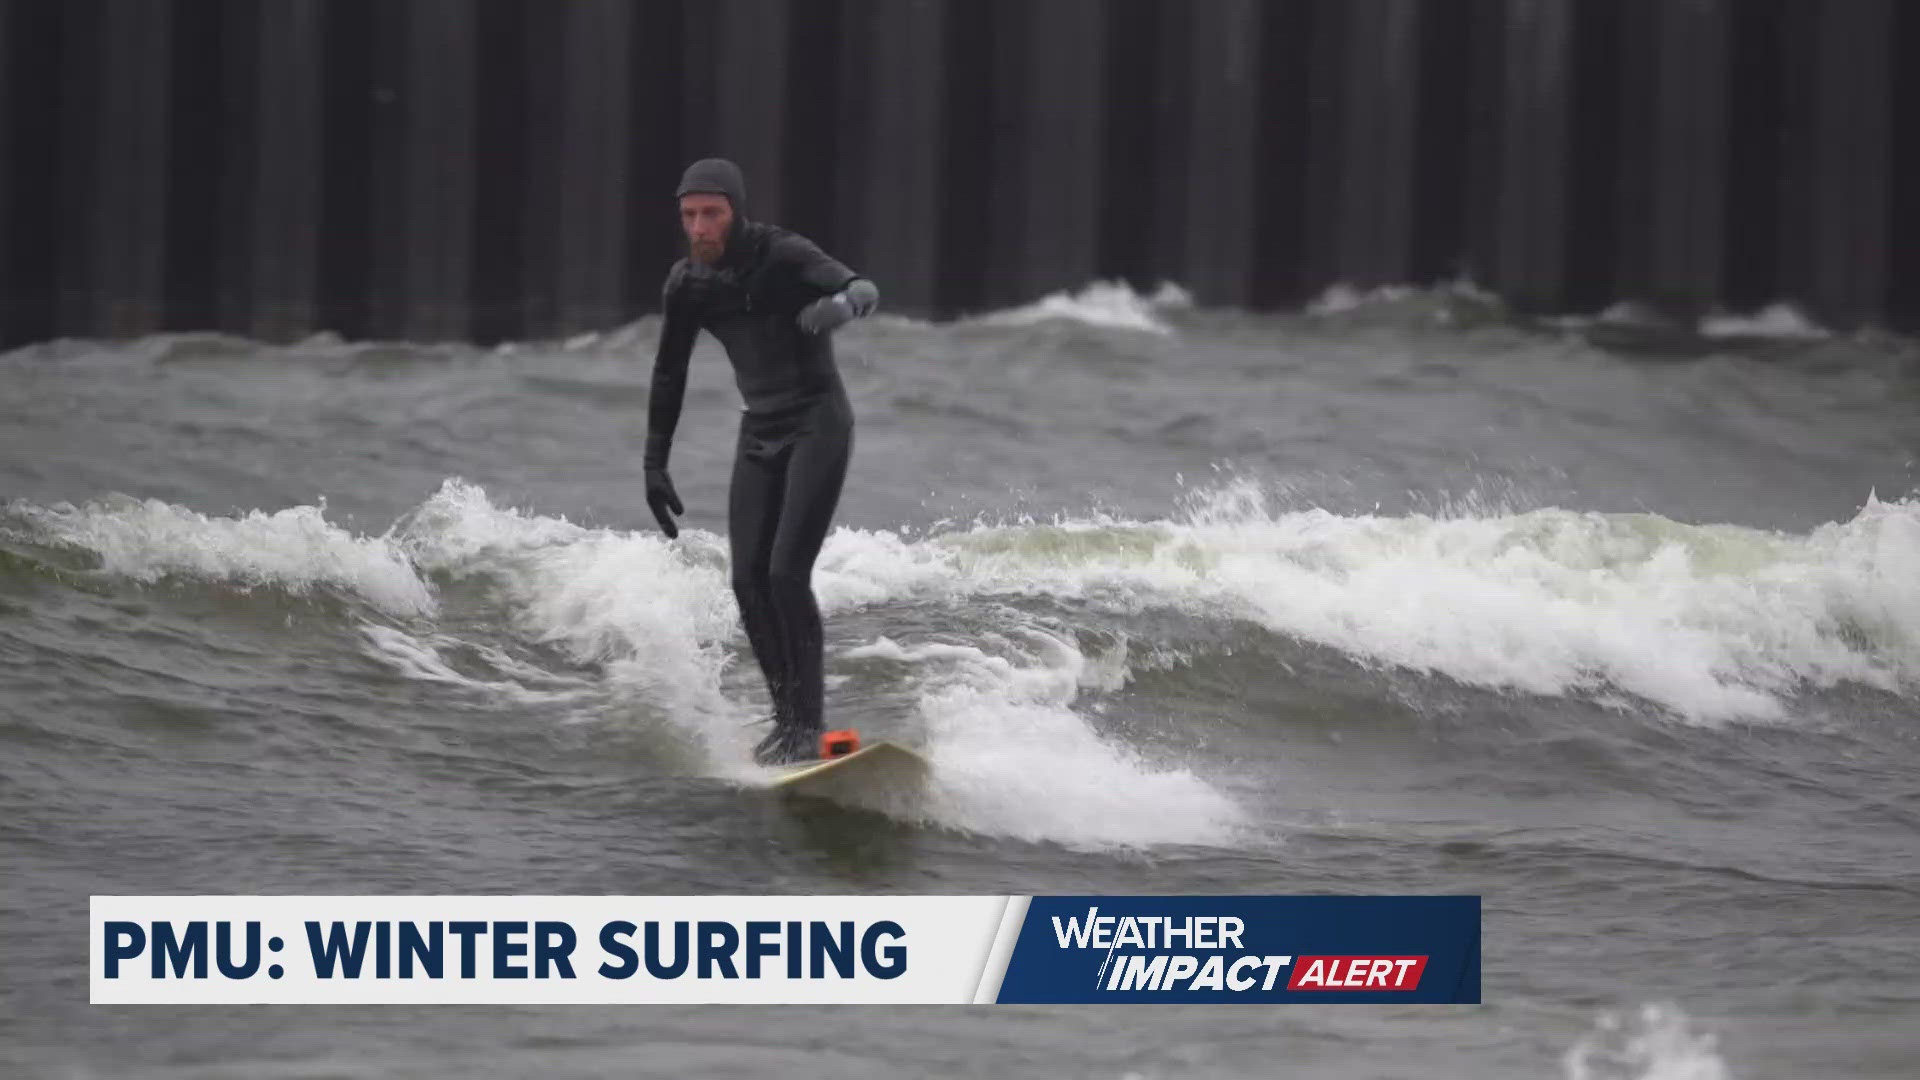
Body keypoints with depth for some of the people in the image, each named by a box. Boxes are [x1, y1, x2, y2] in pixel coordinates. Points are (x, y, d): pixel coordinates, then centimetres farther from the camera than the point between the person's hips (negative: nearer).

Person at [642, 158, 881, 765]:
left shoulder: (784, 257, -16)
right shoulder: (687, 284, 0)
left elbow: (864, 291, -31)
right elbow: (669, 374, 11)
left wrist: (839, 305, -55)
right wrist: (654, 464, 10)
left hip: (818, 425, -6)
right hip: (760, 435, 6)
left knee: (787, 573, -17)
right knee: (749, 581, -3)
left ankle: (808, 724, -12)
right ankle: (788, 719, 7)